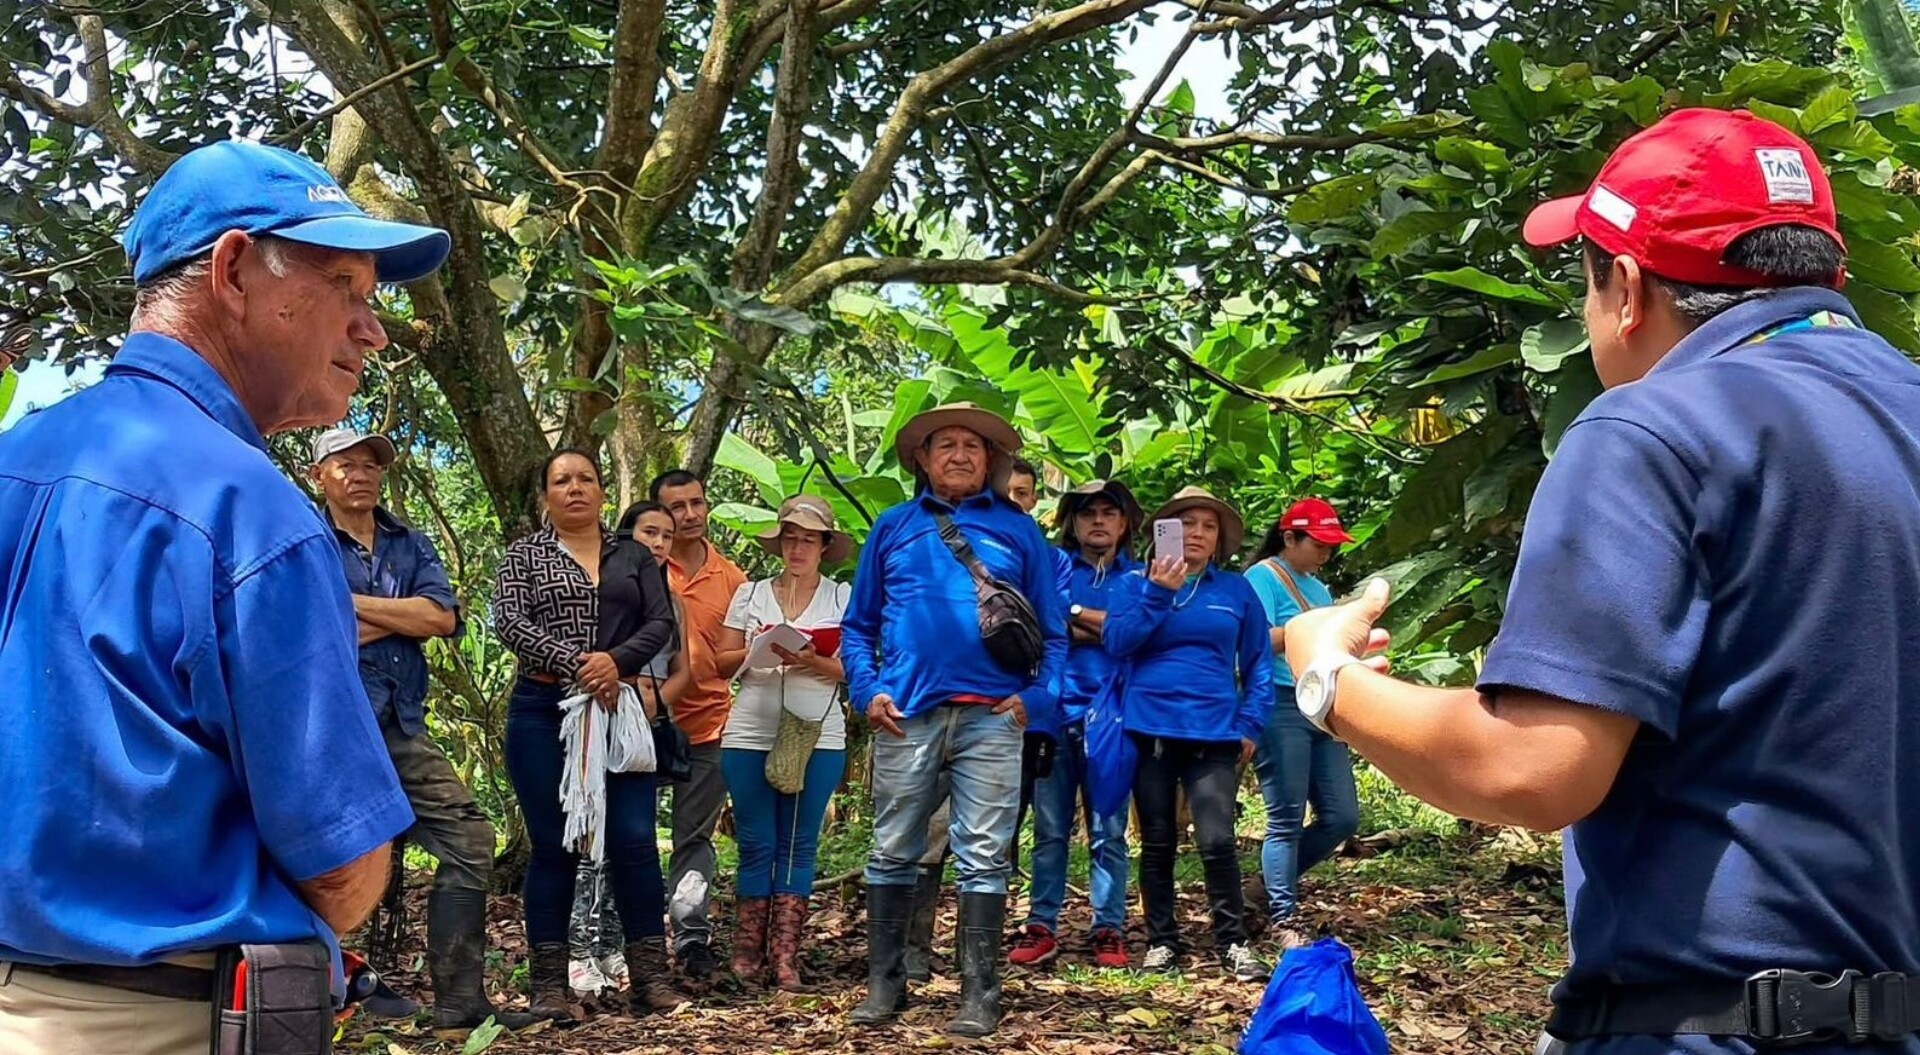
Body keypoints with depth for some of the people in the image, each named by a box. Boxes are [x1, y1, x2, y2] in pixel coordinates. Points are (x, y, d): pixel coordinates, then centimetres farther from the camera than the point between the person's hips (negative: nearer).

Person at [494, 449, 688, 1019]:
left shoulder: (635, 556, 13)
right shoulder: (523, 556, 8)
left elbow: (661, 621, 2)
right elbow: (509, 623, -6)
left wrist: (615, 659, -17)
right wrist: (573, 663, -18)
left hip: (618, 711, 1)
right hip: (543, 711, -1)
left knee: (634, 840, -4)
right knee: (553, 846, 0)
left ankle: (649, 978, 1)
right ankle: (549, 986, 5)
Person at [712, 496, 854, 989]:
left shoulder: (842, 597, 7)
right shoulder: (751, 594, 11)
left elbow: (852, 669, -1)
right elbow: (723, 661, 8)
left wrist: (811, 661, -19)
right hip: (751, 735, 1)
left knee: (799, 846, 3)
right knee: (756, 844, 3)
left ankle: (786, 957, 6)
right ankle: (747, 952, 11)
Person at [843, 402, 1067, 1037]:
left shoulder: (1018, 530, 11)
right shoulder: (893, 527, 14)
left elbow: (1052, 631, 10)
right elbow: (859, 624, 14)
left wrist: (1035, 697, -5)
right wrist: (867, 690, -1)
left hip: (990, 717, -1)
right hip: (906, 715, 1)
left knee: (984, 857, -1)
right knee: (893, 852, 6)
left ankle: (980, 993, 5)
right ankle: (885, 982, 16)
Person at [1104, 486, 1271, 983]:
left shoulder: (1237, 591, 9)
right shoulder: (1140, 583, 7)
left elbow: (1259, 664, 10)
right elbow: (1117, 643, -6)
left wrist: (1251, 725, 1)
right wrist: (1157, 593, -14)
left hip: (1213, 732, -1)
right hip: (1149, 728, 1)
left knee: (1217, 841, -11)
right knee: (1157, 843, 8)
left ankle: (1233, 943, 1)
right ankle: (1161, 941, 18)